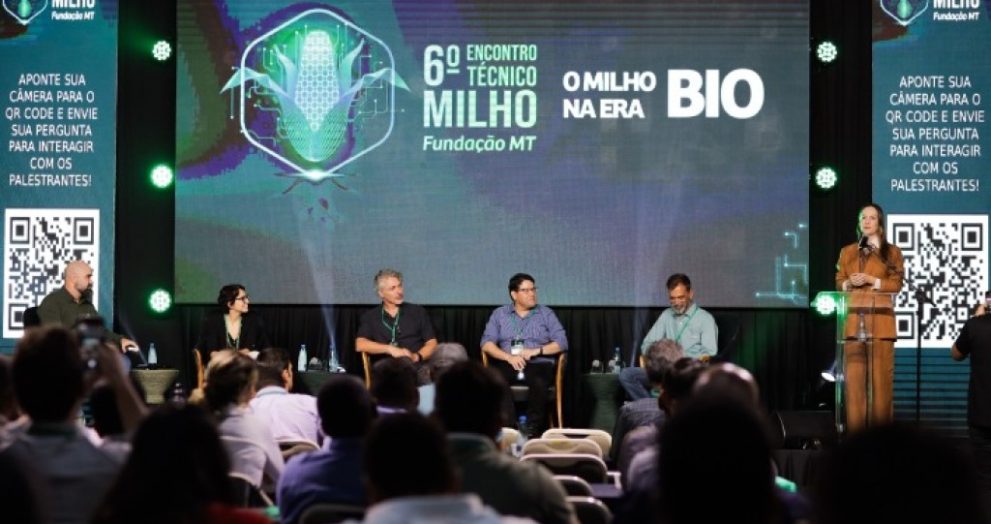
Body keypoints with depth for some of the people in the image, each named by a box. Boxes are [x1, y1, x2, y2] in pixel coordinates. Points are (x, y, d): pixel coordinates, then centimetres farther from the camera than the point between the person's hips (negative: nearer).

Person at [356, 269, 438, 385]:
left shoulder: (418, 312, 16)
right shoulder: (370, 317, 13)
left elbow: (432, 343, 12)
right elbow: (360, 345, -1)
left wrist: (416, 357, -8)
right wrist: (390, 349, -12)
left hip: (417, 368, 1)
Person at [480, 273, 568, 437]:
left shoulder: (546, 314, 13)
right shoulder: (499, 314, 15)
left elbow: (561, 343, 4)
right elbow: (487, 343, 4)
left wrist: (536, 351, -11)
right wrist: (509, 357, -13)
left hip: (538, 365, -1)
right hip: (507, 364, 1)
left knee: (539, 383, -38)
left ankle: (533, 429, -34)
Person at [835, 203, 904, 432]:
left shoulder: (892, 252, 10)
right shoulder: (847, 252, 18)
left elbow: (896, 284, 2)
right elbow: (838, 283, 14)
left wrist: (873, 280, -10)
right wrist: (849, 283, -7)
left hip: (880, 318, -2)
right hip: (853, 319, 2)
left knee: (881, 375, -6)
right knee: (853, 376, -4)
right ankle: (855, 428, -3)